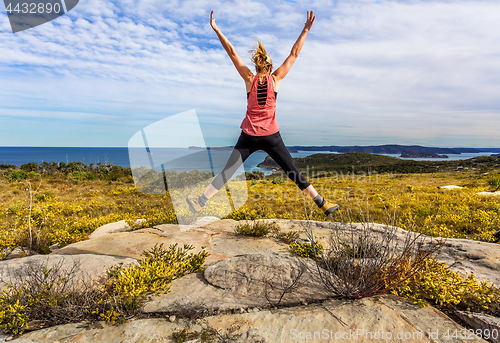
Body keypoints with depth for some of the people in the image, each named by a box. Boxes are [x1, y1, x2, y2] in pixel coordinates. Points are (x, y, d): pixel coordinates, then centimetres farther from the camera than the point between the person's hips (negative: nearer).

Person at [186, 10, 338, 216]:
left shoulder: (249, 79, 1)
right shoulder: (275, 79, 0)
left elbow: (232, 52, 3)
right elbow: (294, 54, 5)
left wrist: (215, 28, 6)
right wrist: (306, 30, 11)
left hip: (249, 136, 1)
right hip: (271, 136, 0)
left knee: (227, 172, 6)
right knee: (293, 172, 7)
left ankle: (200, 201, 4)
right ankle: (323, 204, 13)